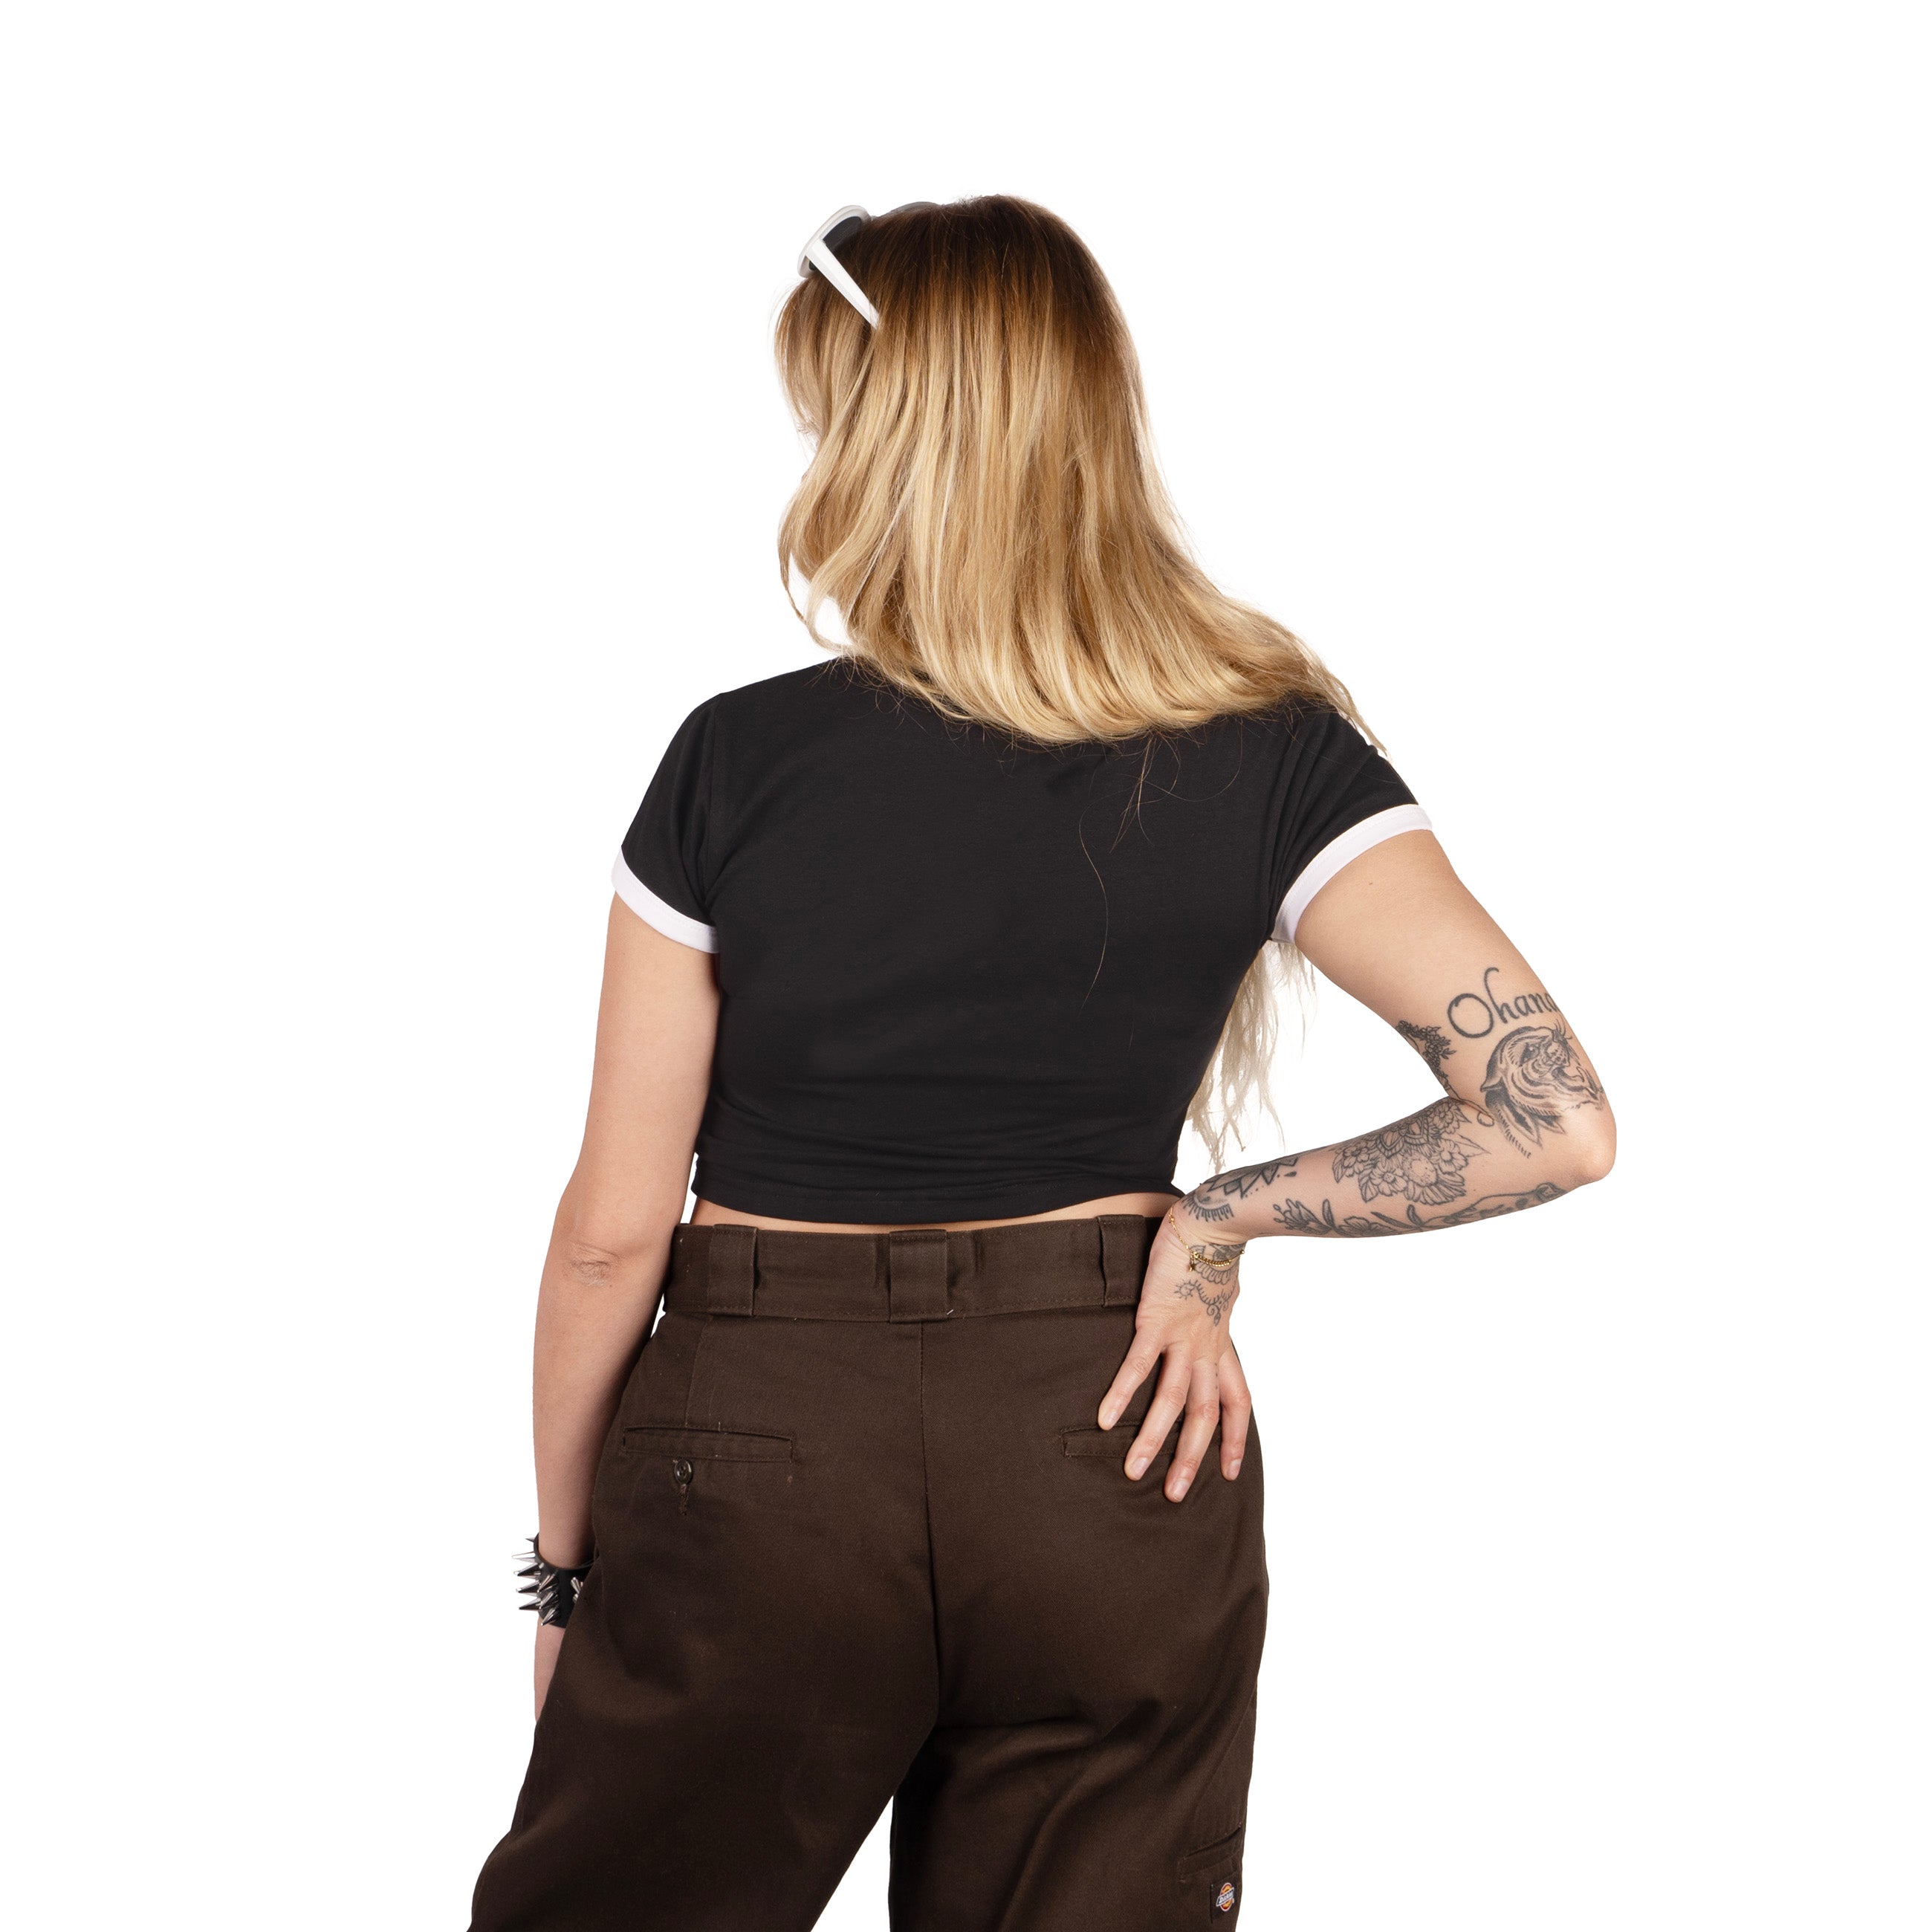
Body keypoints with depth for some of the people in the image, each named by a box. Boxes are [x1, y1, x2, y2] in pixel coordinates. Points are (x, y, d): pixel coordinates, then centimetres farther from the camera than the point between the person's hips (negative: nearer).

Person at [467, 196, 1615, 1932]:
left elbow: (616, 1226, -7)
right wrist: (1219, 1219, -3)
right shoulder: (1267, 758, -6)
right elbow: (1554, 1116, -13)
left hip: (757, 1463, -2)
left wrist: (565, 1559, 6)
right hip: (1115, 1460, 2)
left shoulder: (739, 765, -11)